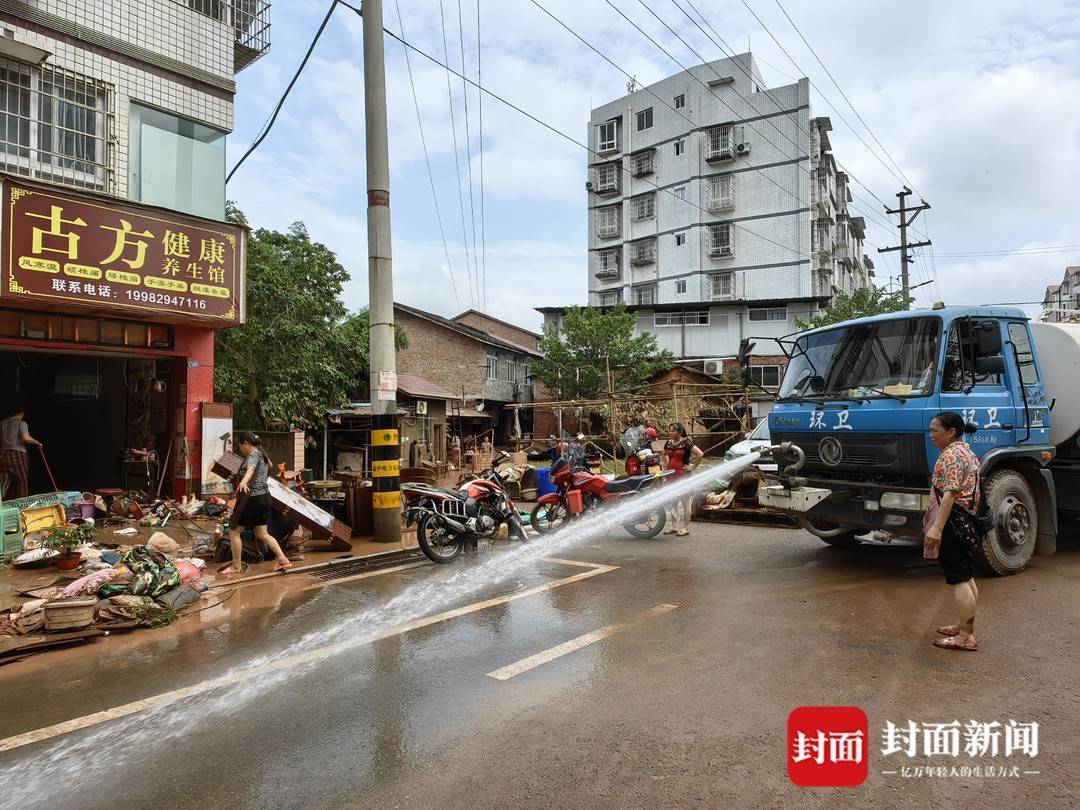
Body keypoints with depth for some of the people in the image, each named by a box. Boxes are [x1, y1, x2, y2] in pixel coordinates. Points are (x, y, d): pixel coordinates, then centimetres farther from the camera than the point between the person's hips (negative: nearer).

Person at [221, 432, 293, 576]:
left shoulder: (253, 456, -14)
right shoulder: (261, 454, 13)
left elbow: (251, 469, -38)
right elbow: (269, 464, 38)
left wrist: (244, 481, -59)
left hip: (254, 498, -9)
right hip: (265, 497, 9)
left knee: (234, 530, 4)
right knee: (262, 534, 14)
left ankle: (236, 566, 10)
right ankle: (283, 560, 8)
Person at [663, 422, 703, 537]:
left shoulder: (686, 442, -11)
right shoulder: (669, 443, 8)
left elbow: (700, 454, -16)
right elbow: (664, 454, 30)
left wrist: (693, 467, -11)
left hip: (683, 475, -7)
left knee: (685, 502, 1)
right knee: (672, 502, 10)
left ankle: (685, 528, 7)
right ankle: (673, 526, 20)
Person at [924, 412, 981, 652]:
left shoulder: (951, 455, -15)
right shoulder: (966, 451, 17)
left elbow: (950, 494, -25)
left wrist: (937, 527, -29)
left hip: (952, 522, -11)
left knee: (957, 580, -6)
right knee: (966, 577, 16)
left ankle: (966, 637, -2)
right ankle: (966, 626, 26)